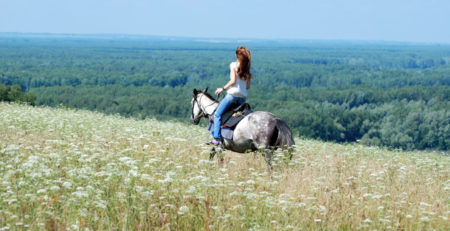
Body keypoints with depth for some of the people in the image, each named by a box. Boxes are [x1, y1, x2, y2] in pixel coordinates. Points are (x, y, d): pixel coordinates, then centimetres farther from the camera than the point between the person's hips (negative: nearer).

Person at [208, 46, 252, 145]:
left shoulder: (233, 65, -2)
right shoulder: (247, 68, 15)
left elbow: (233, 81, -12)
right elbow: (248, 86, 13)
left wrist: (222, 88, -2)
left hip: (233, 93, -6)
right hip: (243, 96, 6)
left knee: (217, 114, -3)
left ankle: (216, 139, -17)